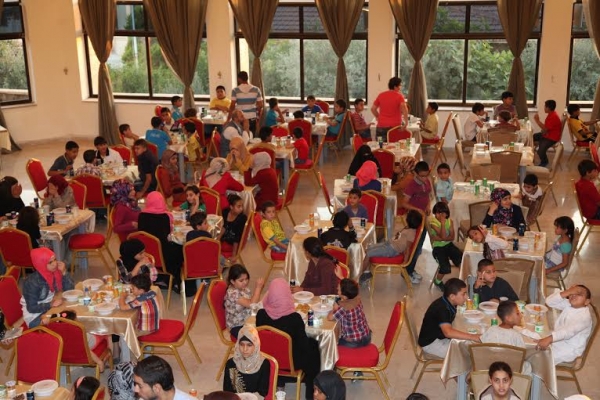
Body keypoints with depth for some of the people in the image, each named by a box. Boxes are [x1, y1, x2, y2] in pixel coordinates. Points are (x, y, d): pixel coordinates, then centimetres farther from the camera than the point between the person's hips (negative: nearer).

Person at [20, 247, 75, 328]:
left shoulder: (54, 272, -9)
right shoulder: (32, 282, -25)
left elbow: (70, 290, -6)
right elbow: (32, 308, -22)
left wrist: (64, 272, -18)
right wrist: (51, 304, -32)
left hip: (49, 308, 6)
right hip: (34, 316, -6)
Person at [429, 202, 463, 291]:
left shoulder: (450, 221, -1)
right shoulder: (433, 223, -16)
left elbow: (452, 237, -9)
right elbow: (443, 236, -26)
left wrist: (439, 238, -21)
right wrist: (443, 223, -28)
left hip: (448, 245, 5)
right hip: (438, 247, -5)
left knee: (461, 259, -18)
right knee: (446, 268, -23)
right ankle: (437, 281, 10)